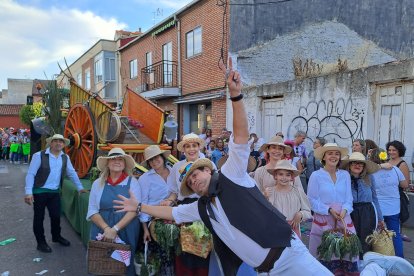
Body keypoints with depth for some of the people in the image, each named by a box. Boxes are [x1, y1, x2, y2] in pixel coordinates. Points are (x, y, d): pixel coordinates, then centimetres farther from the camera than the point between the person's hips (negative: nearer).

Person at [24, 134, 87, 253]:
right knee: (39, 217, 8)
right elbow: (30, 174, -13)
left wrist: (80, 187, 13)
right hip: (40, 192, -4)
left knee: (56, 216, 13)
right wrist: (28, 192, -18)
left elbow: (72, 173, 12)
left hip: (55, 192, 5)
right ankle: (41, 242, 23)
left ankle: (56, 237, 35)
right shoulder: (39, 156, -13)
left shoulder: (65, 158, 3)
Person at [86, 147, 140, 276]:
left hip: (127, 231, -1)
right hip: (101, 230, 1)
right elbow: (92, 210, 0)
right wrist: (106, 228, -16)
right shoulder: (98, 183, 4)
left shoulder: (132, 182, -1)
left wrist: (115, 229, -18)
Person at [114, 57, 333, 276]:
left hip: (289, 253, -6)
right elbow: (171, 212, 25)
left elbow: (241, 136, -17)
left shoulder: (231, 176, -6)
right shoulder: (202, 209, 13)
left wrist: (235, 94, -26)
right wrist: (139, 207, 27)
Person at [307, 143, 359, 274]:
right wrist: (329, 210, -14)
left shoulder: (345, 175, 8)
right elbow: (312, 200, -6)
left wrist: (344, 210, -12)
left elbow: (349, 198, 6)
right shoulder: (316, 175, -5)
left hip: (343, 219, 3)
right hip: (323, 220, -3)